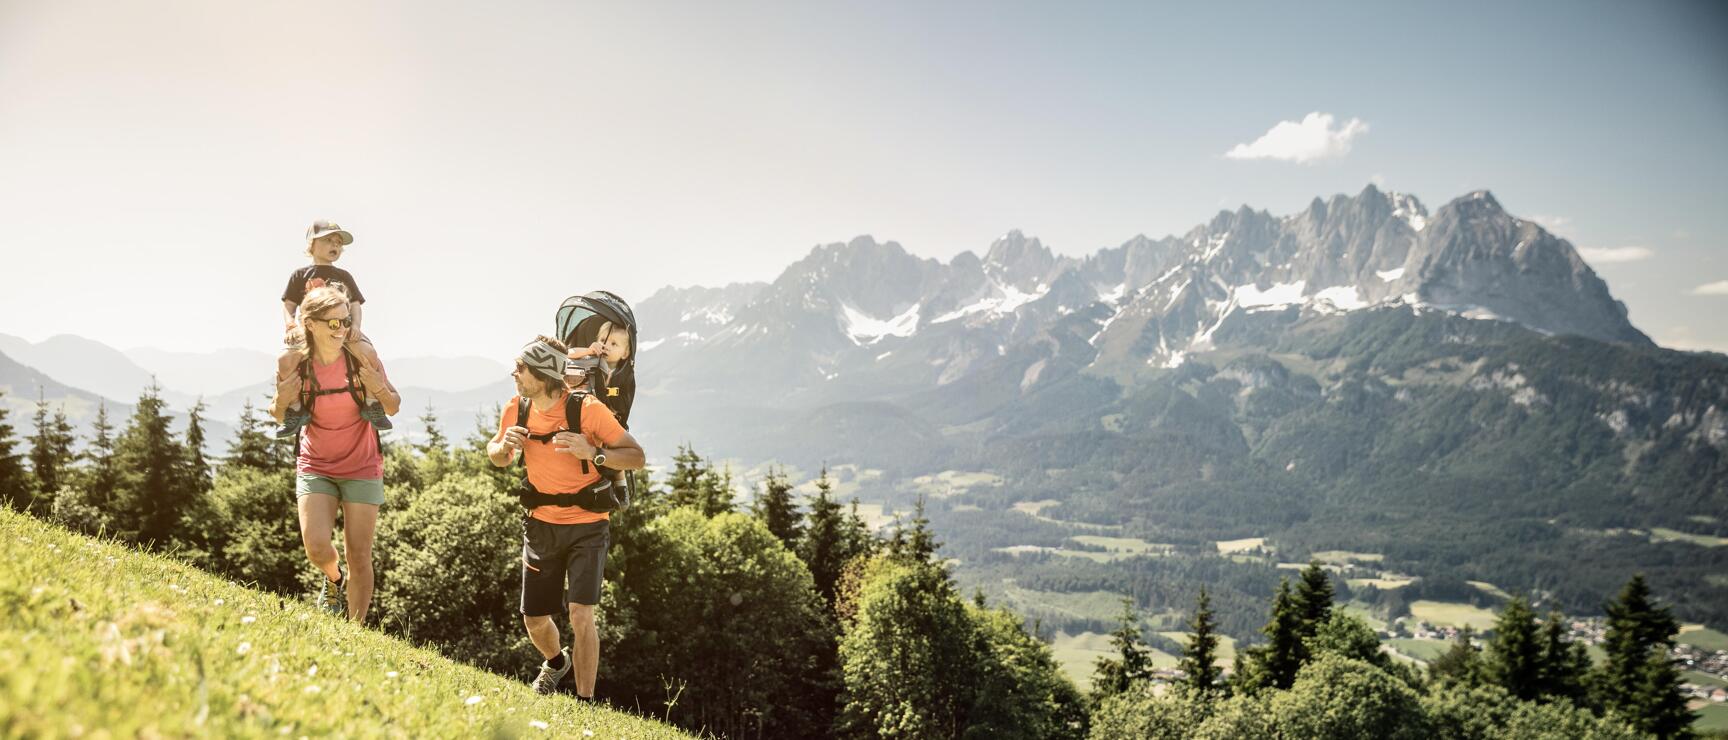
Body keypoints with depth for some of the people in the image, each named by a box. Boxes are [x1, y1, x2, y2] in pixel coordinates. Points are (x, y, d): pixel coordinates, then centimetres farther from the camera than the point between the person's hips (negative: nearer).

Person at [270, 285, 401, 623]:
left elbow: (393, 407, -3)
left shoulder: (362, 359, -13)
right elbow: (279, 417, 5)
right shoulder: (294, 365, -10)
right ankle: (334, 580, 21)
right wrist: (282, 400, -18)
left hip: (362, 468, -1)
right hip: (315, 466, 1)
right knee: (316, 547, -15)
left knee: (359, 556, -1)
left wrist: (380, 389, -25)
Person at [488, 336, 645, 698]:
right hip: (541, 524, 5)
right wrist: (503, 445, -10)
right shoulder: (517, 410, -4)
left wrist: (592, 453, -33)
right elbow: (497, 457, 14)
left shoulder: (587, 409, -19)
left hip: (586, 525, -4)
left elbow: (637, 457, -16)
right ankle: (557, 662, 45)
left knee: (580, 614, -17)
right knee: (534, 620, 11)